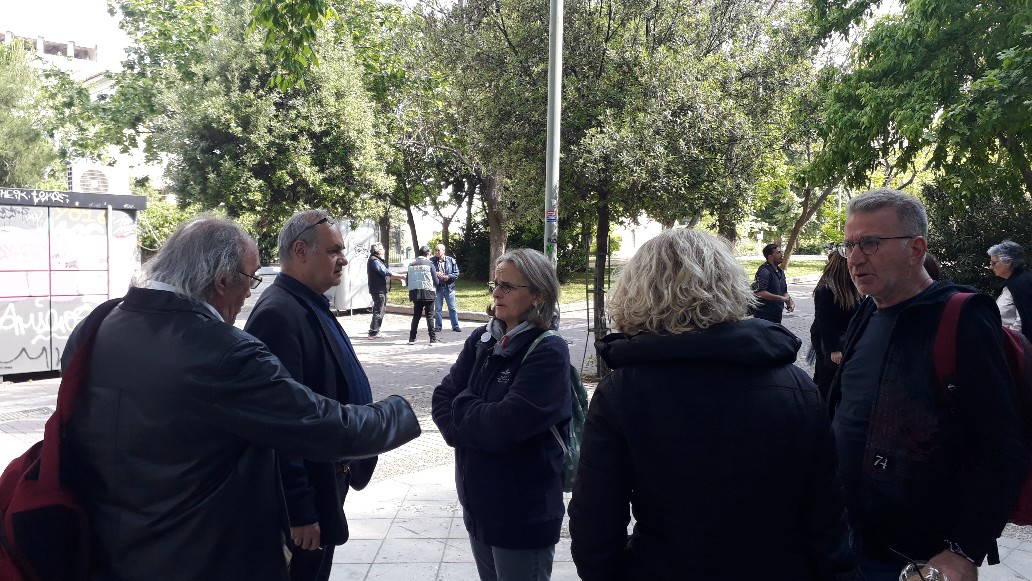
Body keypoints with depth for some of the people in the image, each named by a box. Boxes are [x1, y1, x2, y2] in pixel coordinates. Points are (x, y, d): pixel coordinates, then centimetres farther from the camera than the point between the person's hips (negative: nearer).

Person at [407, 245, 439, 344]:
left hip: (415, 293, 4)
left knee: (416, 316, 12)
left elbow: (407, 280, 6)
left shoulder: (411, 264, 4)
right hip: (427, 292, -4)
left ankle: (412, 338, 11)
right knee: (429, 316, 2)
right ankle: (433, 338, 2)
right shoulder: (429, 264, -6)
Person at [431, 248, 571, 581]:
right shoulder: (481, 341, 3)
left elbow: (503, 424, -25)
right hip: (477, 503, 6)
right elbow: (442, 400, -1)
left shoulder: (549, 353, -17)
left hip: (524, 514, -6)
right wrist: (478, 424, -17)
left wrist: (461, 406, -8)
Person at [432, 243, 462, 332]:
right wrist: (435, 274, -18)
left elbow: (456, 273, 1)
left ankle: (455, 326, 12)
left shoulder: (451, 260, 1)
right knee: (438, 308, 8)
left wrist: (448, 277, -14)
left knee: (452, 308, 5)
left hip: (449, 287, 0)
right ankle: (438, 326, 16)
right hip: (437, 287, 0)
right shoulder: (432, 261, -1)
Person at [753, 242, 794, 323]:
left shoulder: (780, 271, 17)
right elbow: (760, 293, -26)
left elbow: (784, 291, 25)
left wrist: (789, 302, 4)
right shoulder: (764, 271, -15)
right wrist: (781, 298, -21)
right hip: (764, 316, -10)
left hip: (777, 315, 10)